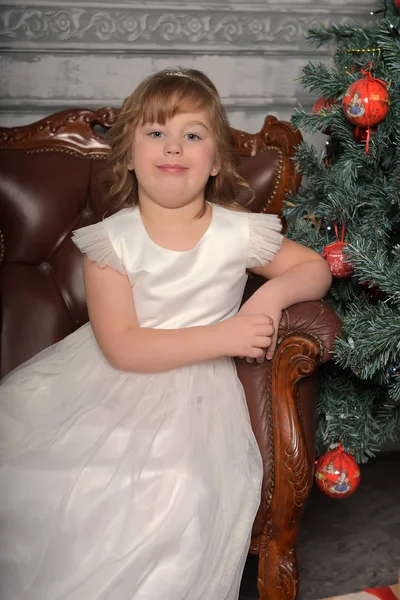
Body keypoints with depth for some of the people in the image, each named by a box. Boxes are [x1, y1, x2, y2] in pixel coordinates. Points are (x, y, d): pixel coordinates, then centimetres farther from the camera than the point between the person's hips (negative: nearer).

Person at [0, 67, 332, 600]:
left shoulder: (239, 233, -1)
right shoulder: (111, 240, -6)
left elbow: (317, 267, 13)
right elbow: (121, 347, -14)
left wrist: (275, 291, -11)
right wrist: (225, 336, -20)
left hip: (192, 391, 0)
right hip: (108, 381, 1)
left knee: (181, 491, -28)